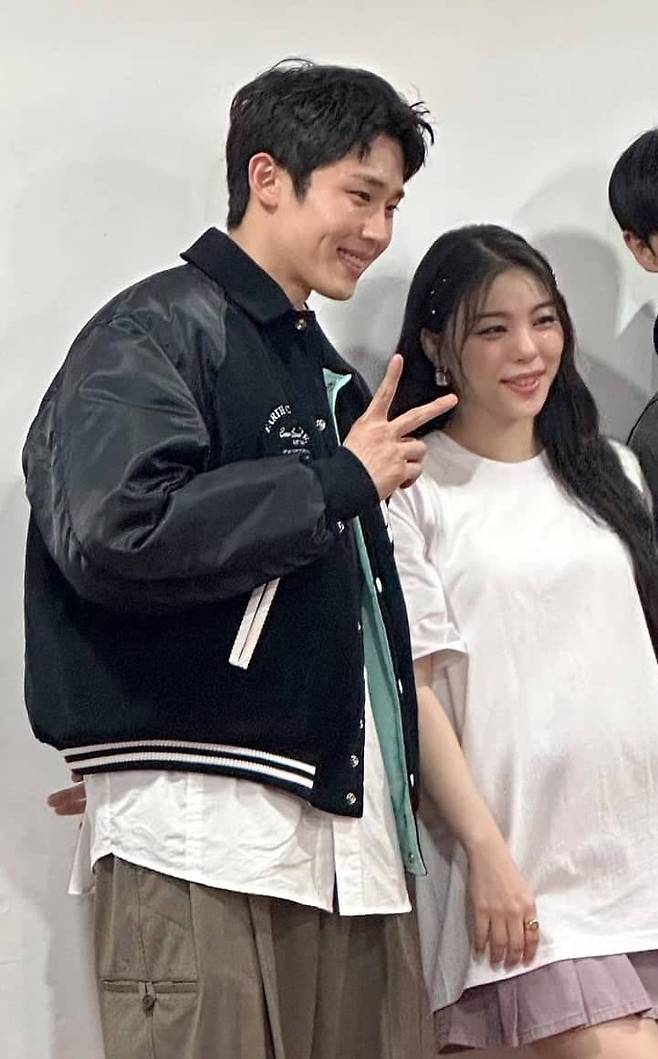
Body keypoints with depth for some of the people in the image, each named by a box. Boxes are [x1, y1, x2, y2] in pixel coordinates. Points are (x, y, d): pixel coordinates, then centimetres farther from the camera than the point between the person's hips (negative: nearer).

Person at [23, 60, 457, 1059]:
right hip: (205, 833, -8)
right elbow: (115, 533, -21)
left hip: (352, 830, 8)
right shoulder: (159, 330, -3)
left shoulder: (329, 375, 24)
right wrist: (338, 480, -10)